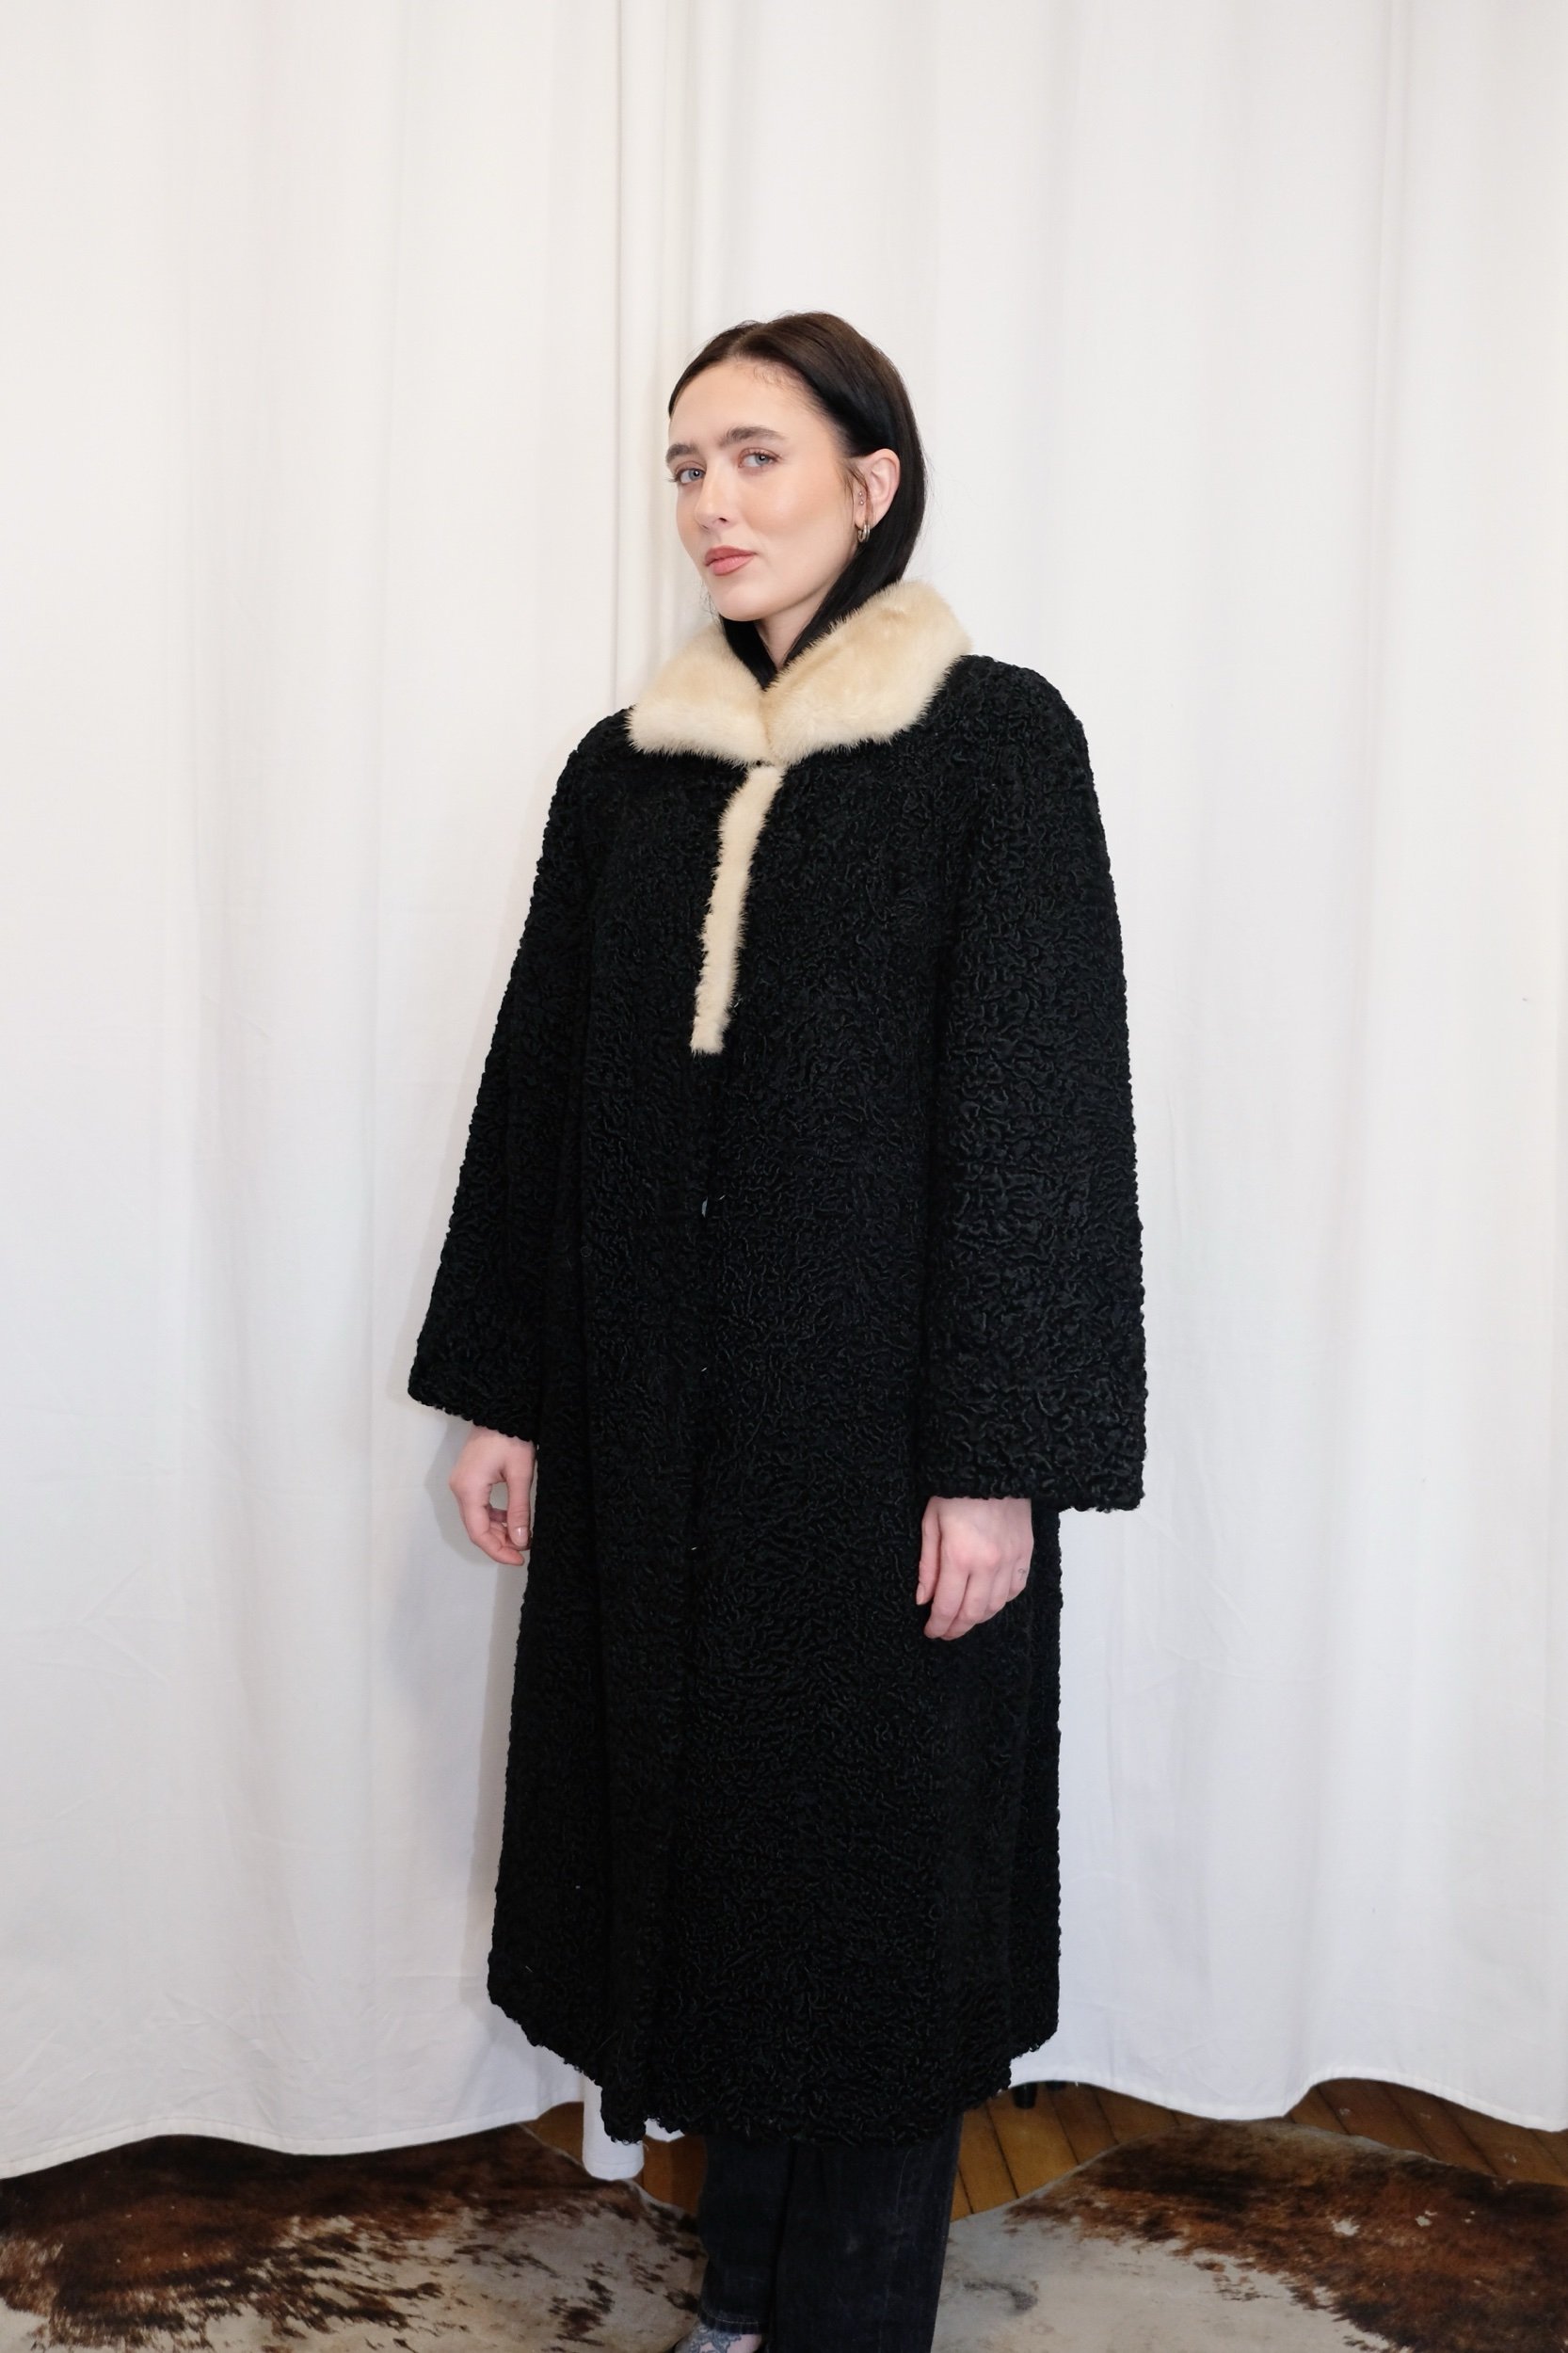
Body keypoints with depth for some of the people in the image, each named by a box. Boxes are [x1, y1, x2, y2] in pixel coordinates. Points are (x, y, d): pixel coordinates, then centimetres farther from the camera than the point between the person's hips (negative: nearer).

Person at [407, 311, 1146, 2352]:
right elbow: (540, 1087, 11)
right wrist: (499, 1391, 8)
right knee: (701, 1818, 12)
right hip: (660, 1399, 5)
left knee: (878, 1841, 5)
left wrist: (1000, 1454, -14)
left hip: (881, 1394, -4)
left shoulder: (997, 739, -5)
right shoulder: (624, 770, 9)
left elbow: (1043, 1100, -10)